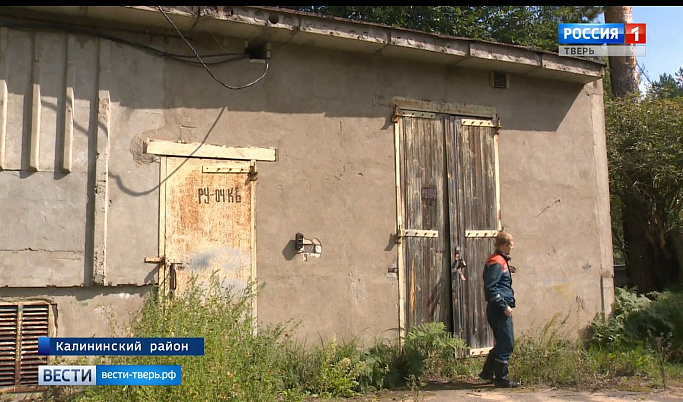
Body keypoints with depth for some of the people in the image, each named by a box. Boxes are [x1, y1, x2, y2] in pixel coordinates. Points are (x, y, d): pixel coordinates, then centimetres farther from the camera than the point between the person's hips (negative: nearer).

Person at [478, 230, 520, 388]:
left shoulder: (501, 261, 16)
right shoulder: (496, 262, -16)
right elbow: (490, 288, -21)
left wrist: (508, 271, 12)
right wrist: (504, 306, -19)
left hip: (500, 309, 10)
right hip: (499, 309, -10)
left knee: (502, 343, 17)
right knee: (506, 344, -3)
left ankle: (487, 372, 27)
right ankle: (501, 378, 7)